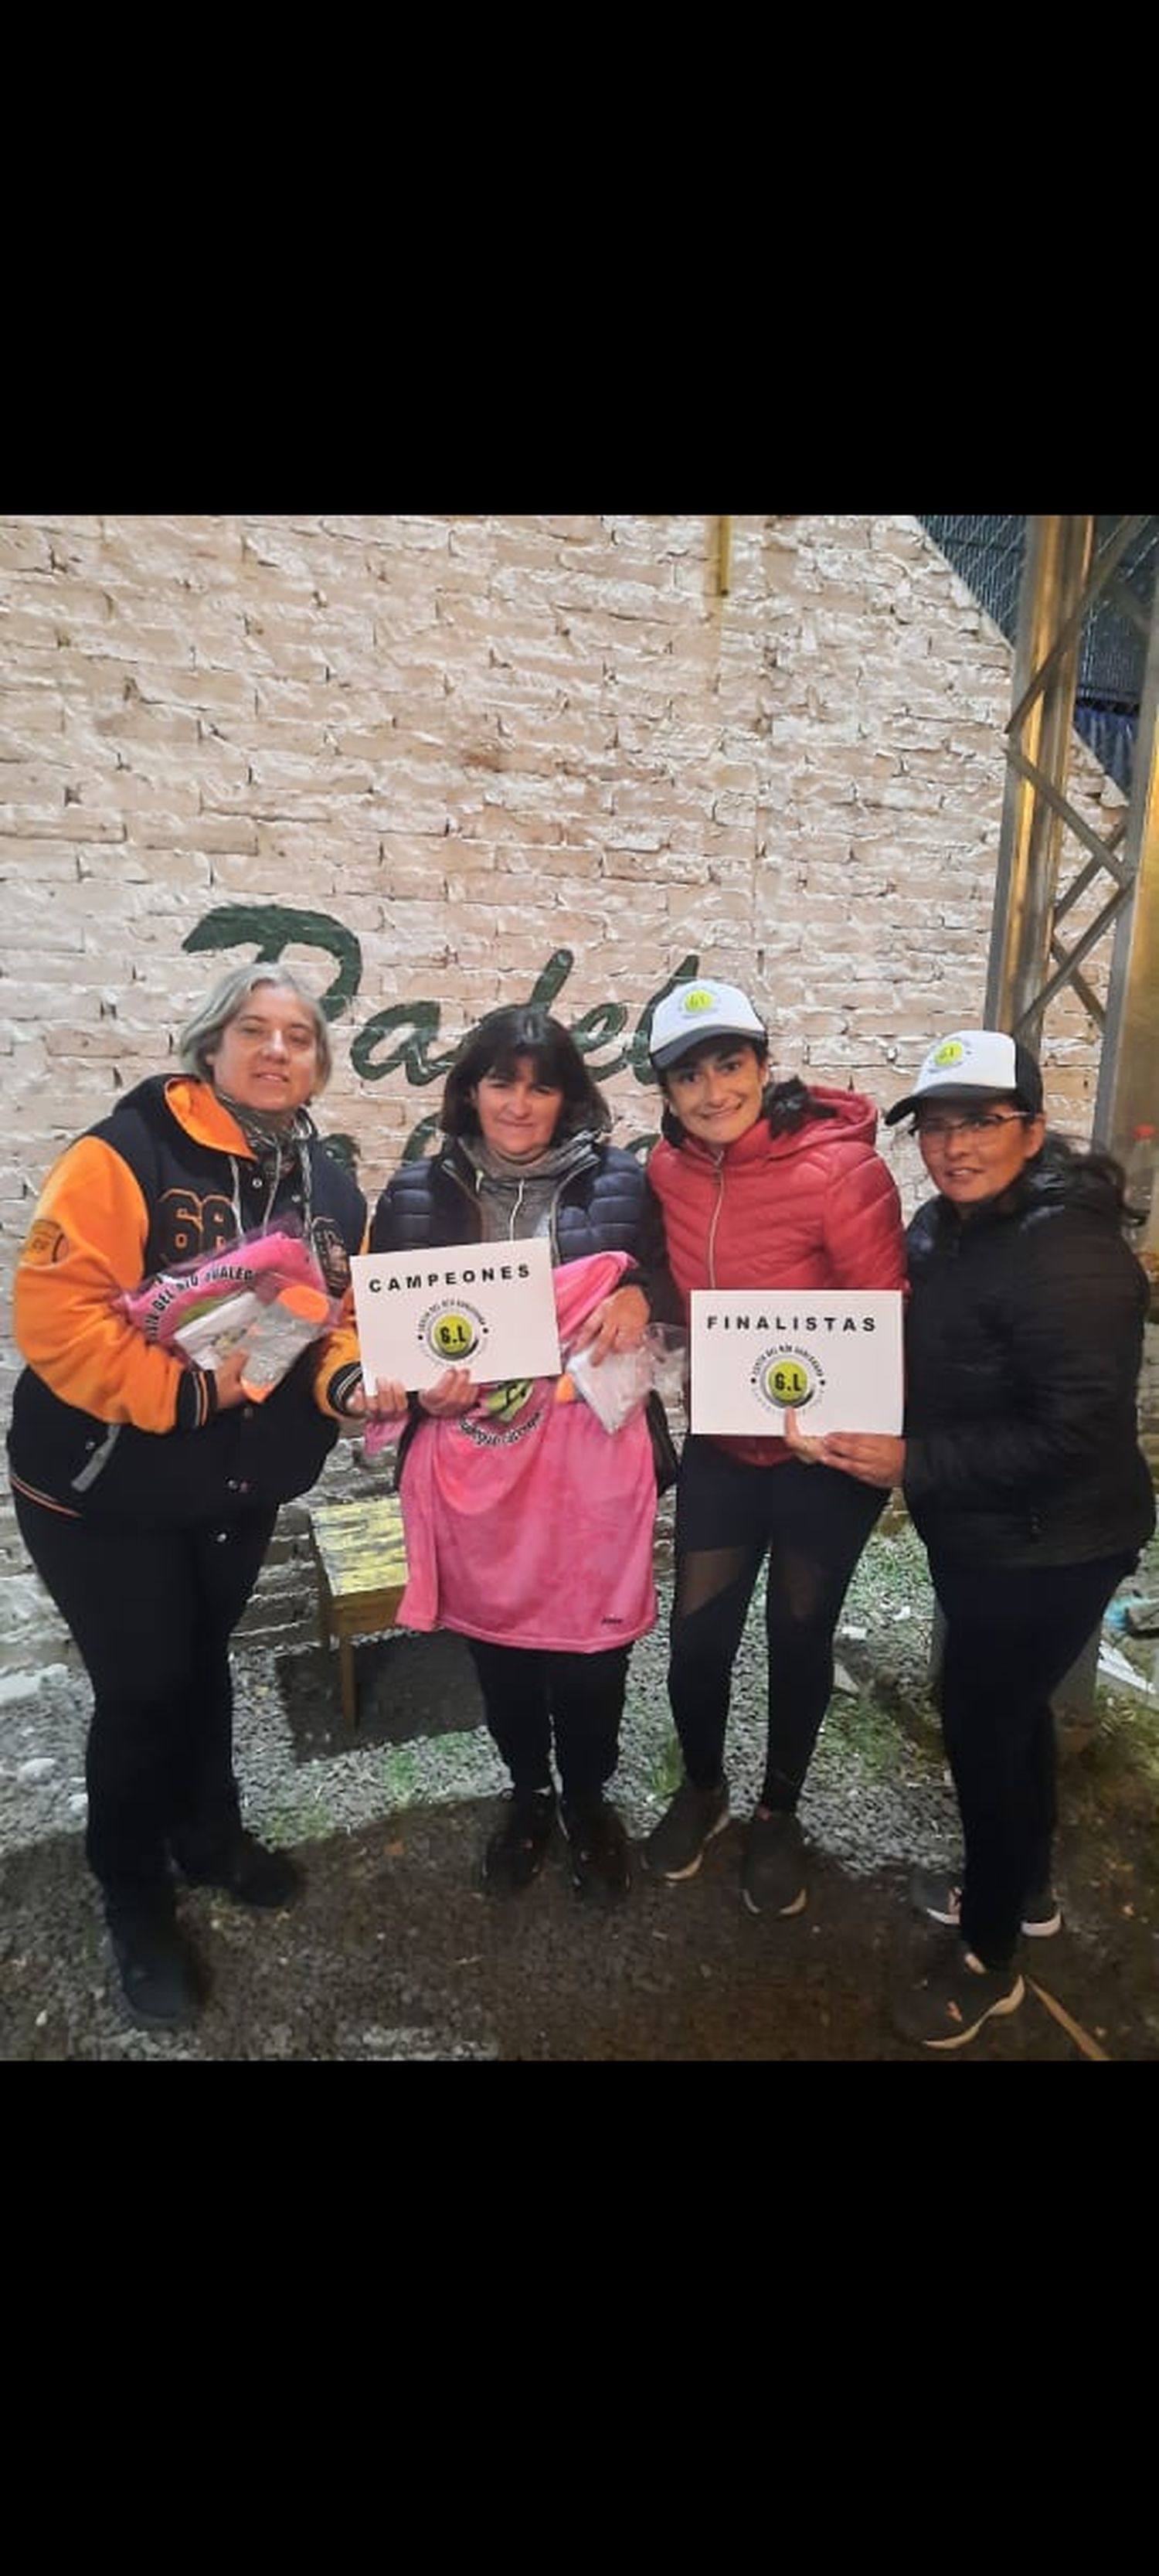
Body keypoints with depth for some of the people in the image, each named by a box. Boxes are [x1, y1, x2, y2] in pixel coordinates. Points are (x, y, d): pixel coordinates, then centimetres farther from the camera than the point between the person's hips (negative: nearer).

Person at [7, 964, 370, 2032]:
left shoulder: (331, 1189, 0)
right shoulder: (124, 1156, -19)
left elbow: (346, 1316, 5)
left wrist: (348, 1379, -15)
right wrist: (185, 1388, -32)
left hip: (242, 1485, 6)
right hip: (105, 1489, -5)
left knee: (203, 1664, 23)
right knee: (144, 1688, 7)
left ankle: (211, 1837, 47)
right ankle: (136, 1903, 33)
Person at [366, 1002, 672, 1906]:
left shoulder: (620, 1182, -2)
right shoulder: (419, 1194, 1)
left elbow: (671, 1292, 6)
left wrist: (639, 1295, -16)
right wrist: (418, 1392, -14)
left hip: (591, 1461, -1)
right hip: (476, 1466, 1)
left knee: (590, 1645, 11)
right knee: (500, 1645, 17)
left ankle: (588, 1798, 41)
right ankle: (527, 1792, 45)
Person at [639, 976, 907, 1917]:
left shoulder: (840, 1167, -22)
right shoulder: (668, 1169, -6)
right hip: (723, 1442, 4)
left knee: (800, 1635, 14)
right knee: (696, 1630, 9)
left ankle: (778, 1813, 41)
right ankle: (701, 1788, 41)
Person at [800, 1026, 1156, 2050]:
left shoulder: (1067, 1252, -25)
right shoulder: (945, 1226, 3)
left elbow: (1076, 1428, -29)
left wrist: (912, 1464, -27)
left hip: (1048, 1547, -9)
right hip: (981, 1535, 9)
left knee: (980, 1725, 4)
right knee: (1010, 1707, 24)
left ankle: (988, 1956, 29)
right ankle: (1025, 1885, 48)